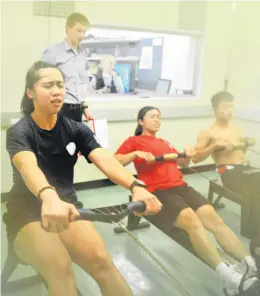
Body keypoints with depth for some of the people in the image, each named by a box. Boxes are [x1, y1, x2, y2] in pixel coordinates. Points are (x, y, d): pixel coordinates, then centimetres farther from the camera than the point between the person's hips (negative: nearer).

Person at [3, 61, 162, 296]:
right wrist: (49, 197, -56)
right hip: (27, 215, -3)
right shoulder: (19, 132, -11)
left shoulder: (75, 129, 1)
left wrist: (135, 187, -36)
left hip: (66, 210, 3)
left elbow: (104, 160, -16)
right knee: (60, 266, -31)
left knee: (101, 259, -24)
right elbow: (28, 167, -34)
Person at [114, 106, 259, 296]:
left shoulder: (164, 143, 31)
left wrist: (188, 155, 13)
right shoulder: (134, 141, 13)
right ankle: (229, 278, -37)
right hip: (158, 192, -6)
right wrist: (136, 154, -13)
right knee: (192, 220, -31)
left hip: (181, 187, 6)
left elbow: (182, 163, 36)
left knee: (214, 218, -16)